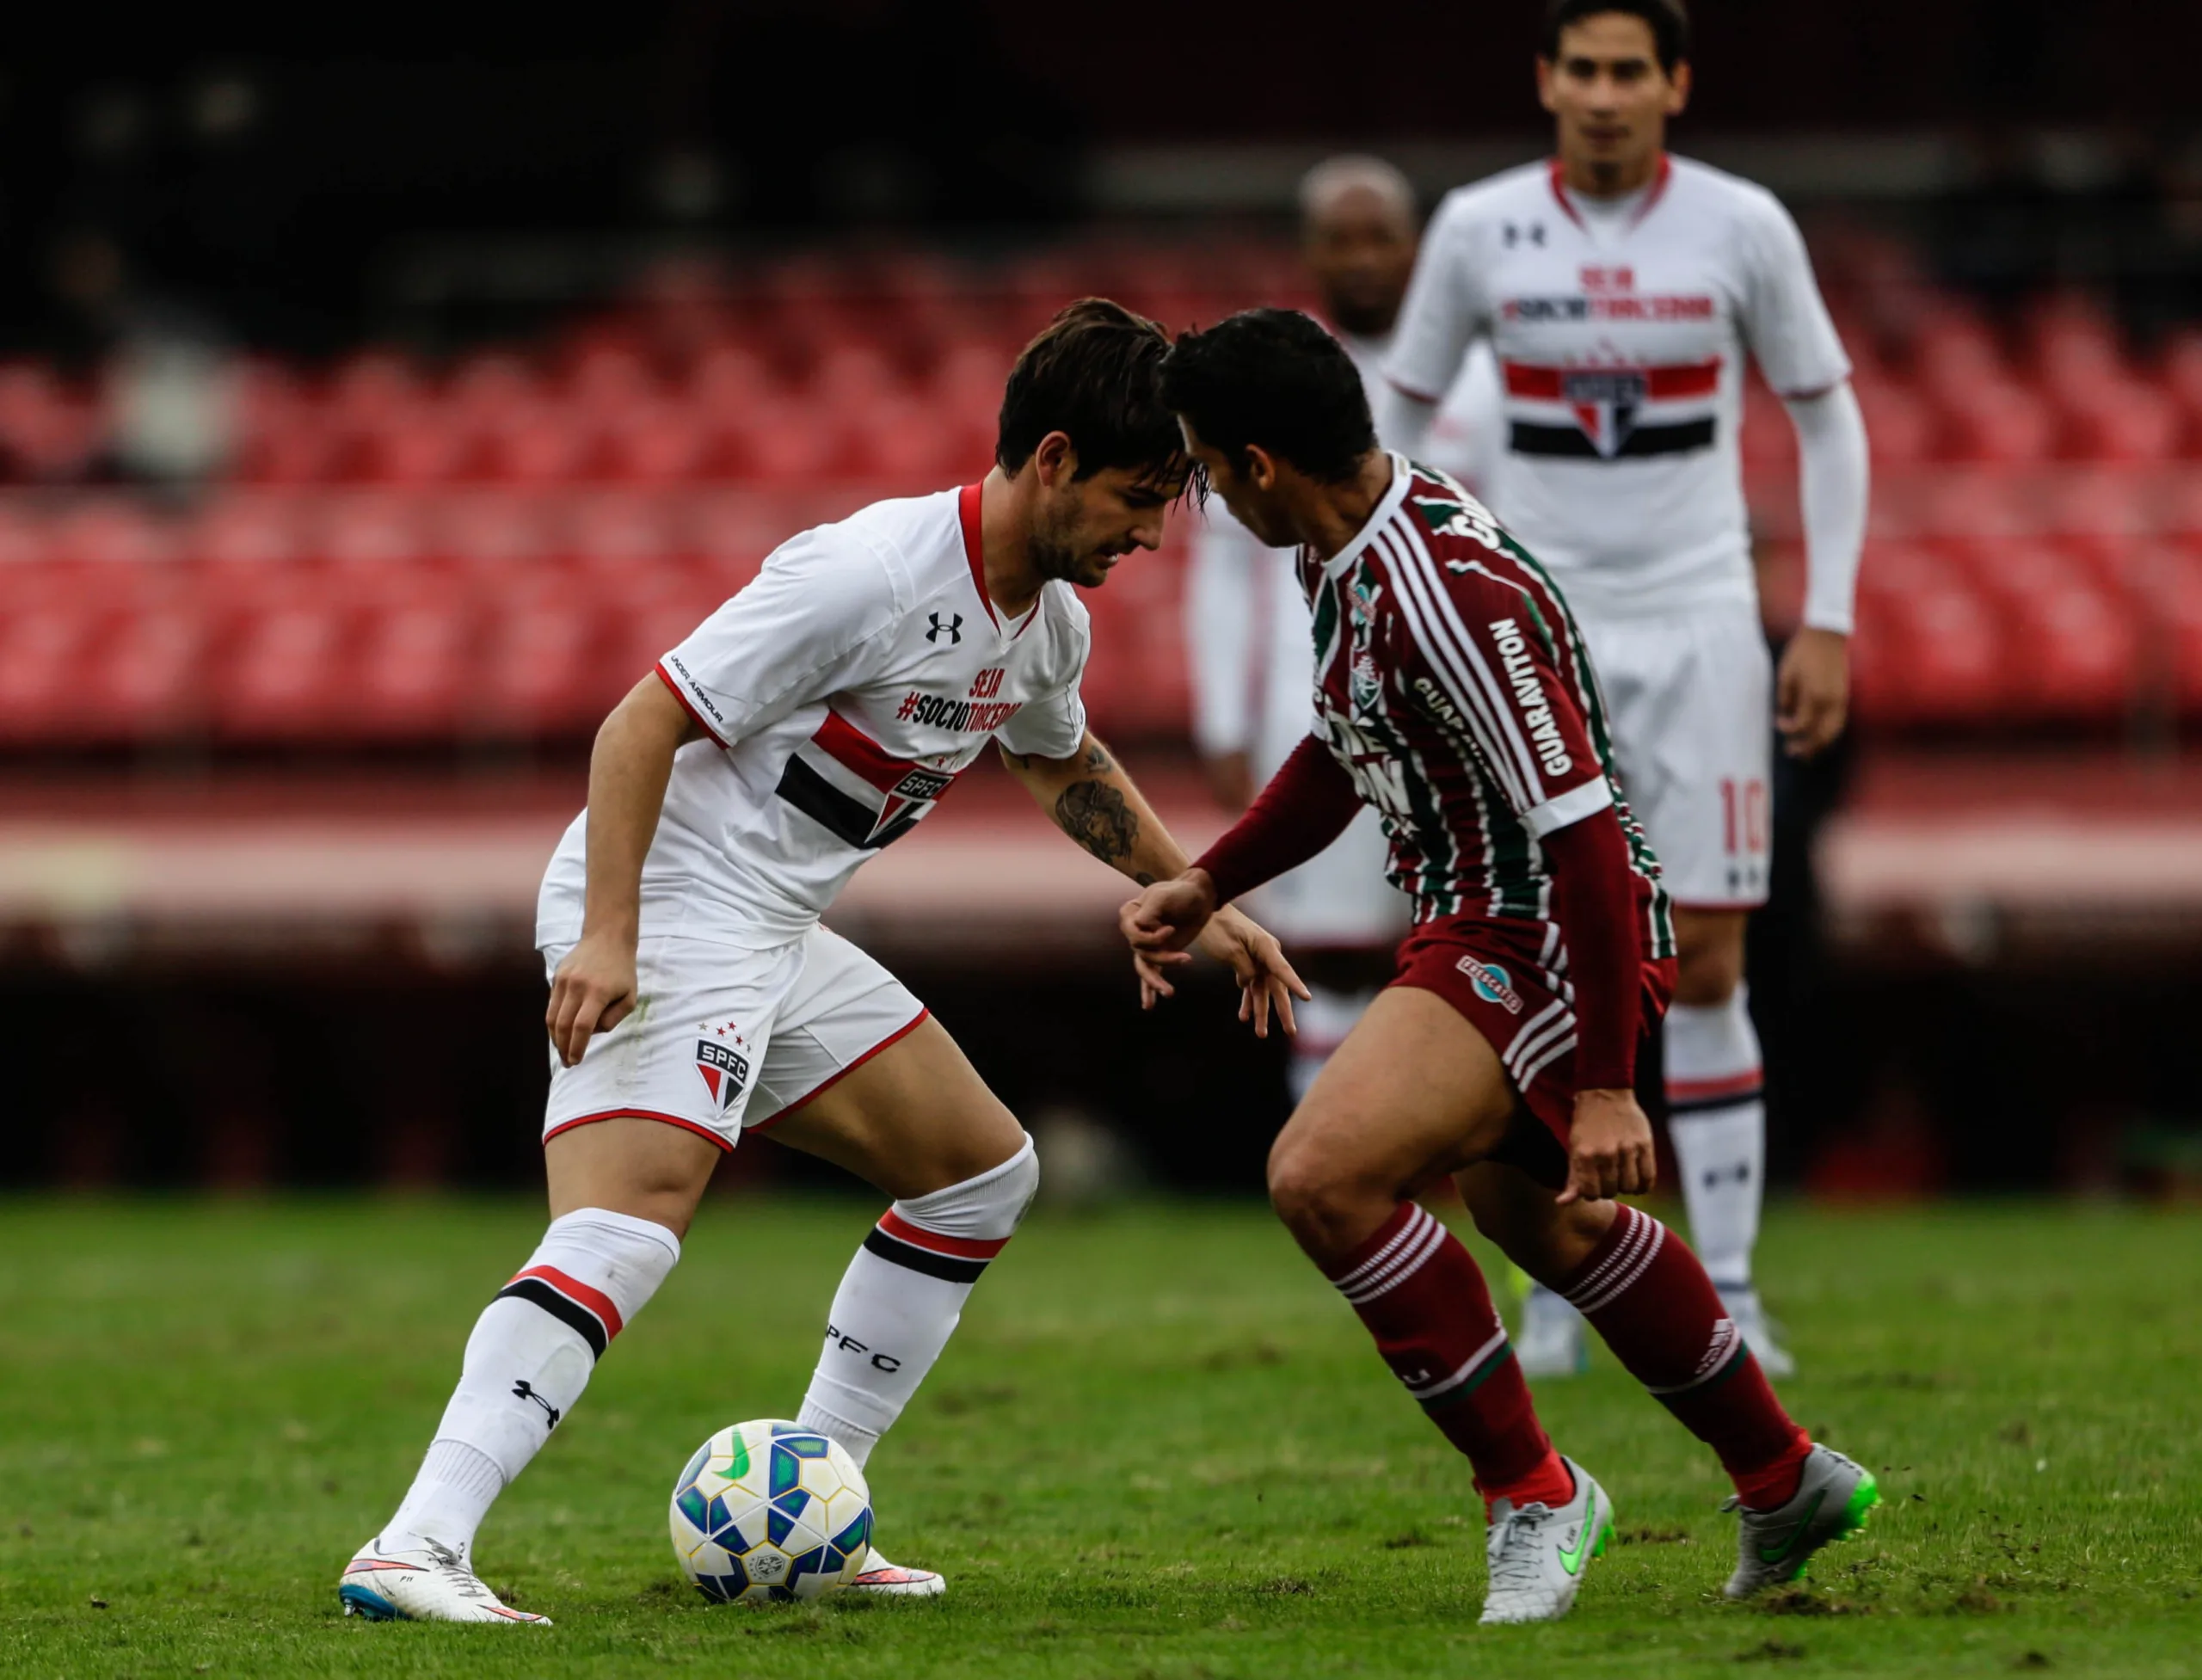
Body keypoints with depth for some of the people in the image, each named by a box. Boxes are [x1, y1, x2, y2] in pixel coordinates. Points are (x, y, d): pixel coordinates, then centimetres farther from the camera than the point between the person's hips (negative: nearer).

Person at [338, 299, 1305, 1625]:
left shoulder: (1050, 618, 8)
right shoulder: (871, 574, -21)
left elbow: (1065, 765, 33)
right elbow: (642, 724, -22)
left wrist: (1200, 907, 30)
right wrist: (607, 936, -30)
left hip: (777, 939, 10)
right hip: (665, 913, -10)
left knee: (985, 1171, 14)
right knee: (629, 1227, -27)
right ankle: (415, 1549, -36)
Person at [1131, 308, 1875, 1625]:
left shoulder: (1448, 593, -29)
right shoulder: (1349, 552, 3)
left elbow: (1579, 824, -30)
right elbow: (1347, 750, 22)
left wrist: (1607, 1083, -29)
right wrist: (1209, 884, 18)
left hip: (1560, 942, -11)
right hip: (1490, 924, 11)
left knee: (1324, 1176, -23)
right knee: (1542, 1219, 28)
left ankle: (1534, 1490, -8)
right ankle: (1785, 1480, 45)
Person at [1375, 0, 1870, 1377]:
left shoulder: (1742, 227, -3)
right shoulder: (1479, 229, -1)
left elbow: (1829, 424, 6)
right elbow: (1400, 420, 10)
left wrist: (1828, 625, -1)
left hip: (1700, 628, -1)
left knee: (1707, 970, -4)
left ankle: (1730, 1296, 2)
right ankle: (1556, 1292, 7)